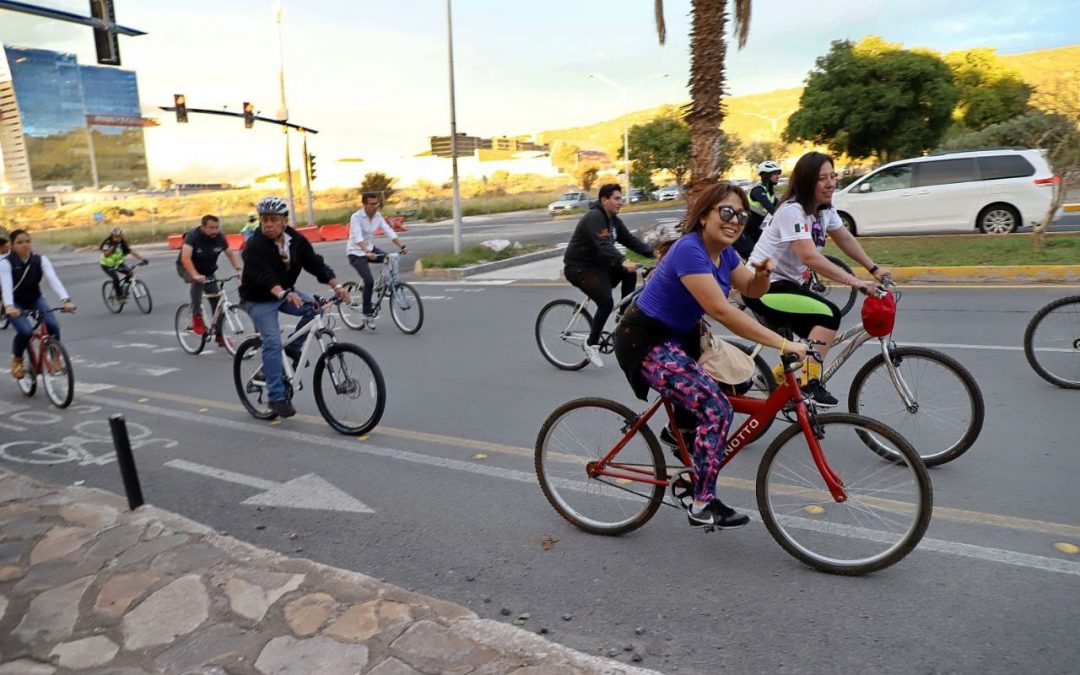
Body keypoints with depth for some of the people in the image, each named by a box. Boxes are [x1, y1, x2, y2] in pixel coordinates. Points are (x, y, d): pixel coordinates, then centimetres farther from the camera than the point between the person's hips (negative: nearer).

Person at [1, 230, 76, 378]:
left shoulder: (40, 260, -12)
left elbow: (53, 279, -26)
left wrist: (66, 299, -43)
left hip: (35, 300, 2)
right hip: (16, 303, -2)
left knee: (53, 325, -23)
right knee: (25, 331, -25)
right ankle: (17, 359, 5)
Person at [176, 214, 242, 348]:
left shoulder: (220, 237, -15)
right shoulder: (193, 236, -27)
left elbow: (231, 254, -4)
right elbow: (185, 258, -38)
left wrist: (238, 269, -22)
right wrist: (195, 275, -53)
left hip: (208, 271, 4)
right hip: (187, 268, -4)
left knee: (217, 301, -3)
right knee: (197, 282, -38)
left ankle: (219, 335, 10)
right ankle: (196, 317, -24)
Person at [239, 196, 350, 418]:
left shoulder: (296, 240, -8)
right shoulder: (254, 246, -24)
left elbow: (316, 264, -13)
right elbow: (264, 277, -39)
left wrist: (336, 286, -28)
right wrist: (284, 294, -57)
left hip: (286, 293, 5)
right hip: (259, 300, -5)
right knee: (272, 342, -16)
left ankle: (293, 347, 3)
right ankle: (276, 397, -10)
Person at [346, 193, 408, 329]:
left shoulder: (378, 216, -4)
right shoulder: (356, 217, -21)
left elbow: (389, 232, -13)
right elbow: (358, 237, -35)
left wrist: (402, 246, -27)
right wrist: (367, 253, -51)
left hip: (370, 248, 6)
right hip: (356, 252, -6)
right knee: (369, 281, -20)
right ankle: (367, 314, -7)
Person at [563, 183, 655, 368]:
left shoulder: (614, 220, 9)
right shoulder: (594, 217, -20)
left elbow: (630, 240, 4)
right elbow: (604, 245, -34)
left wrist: (653, 253, -10)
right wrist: (623, 262, -49)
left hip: (597, 264, 9)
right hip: (578, 267, -9)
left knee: (630, 273, -11)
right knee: (606, 302, -21)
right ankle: (591, 344, -6)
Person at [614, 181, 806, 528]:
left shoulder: (723, 252, 2)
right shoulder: (689, 250, -25)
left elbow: (751, 290, 13)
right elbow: (721, 310, -33)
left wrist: (763, 272, -11)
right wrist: (783, 344, -34)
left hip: (678, 336, 9)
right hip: (646, 341, -9)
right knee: (717, 409, -16)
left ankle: (678, 430, 27)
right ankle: (702, 505, -5)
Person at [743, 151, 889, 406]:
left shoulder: (825, 208, 6)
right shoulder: (792, 210, -22)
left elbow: (846, 240, 17)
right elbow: (810, 257, -32)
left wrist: (874, 270, 12)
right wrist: (854, 282, -34)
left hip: (788, 284, 10)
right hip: (763, 288, -9)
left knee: (821, 335, 10)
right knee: (829, 315, -23)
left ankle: (777, 380, 24)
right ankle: (809, 385, -16)